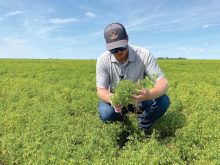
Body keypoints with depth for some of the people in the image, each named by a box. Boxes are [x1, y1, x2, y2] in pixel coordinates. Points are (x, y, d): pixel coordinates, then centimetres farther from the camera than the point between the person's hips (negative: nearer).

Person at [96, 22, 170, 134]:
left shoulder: (144, 55, -21)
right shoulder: (103, 60, -17)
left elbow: (163, 82, -23)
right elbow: (101, 90, -17)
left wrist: (150, 94, -48)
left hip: (138, 98, 0)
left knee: (163, 101, -25)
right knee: (105, 114, -31)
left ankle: (142, 128, -1)